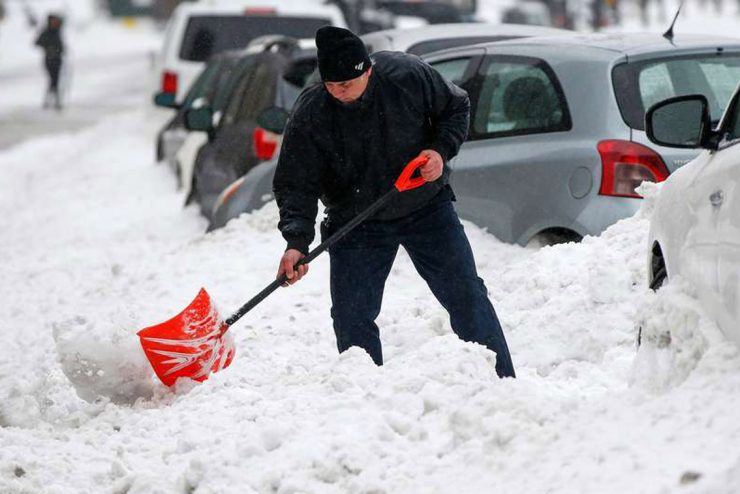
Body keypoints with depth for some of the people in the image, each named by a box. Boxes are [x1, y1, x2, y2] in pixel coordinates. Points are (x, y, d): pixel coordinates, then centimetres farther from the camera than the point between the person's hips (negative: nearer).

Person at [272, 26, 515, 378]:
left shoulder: (409, 75, -19)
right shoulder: (309, 115, -20)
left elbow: (456, 108, 0)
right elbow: (296, 186, -17)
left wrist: (441, 151, -18)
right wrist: (296, 242, -30)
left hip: (426, 207, 0)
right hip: (355, 226, 0)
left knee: (466, 295, 1)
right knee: (352, 318, -5)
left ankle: (503, 384, 11)